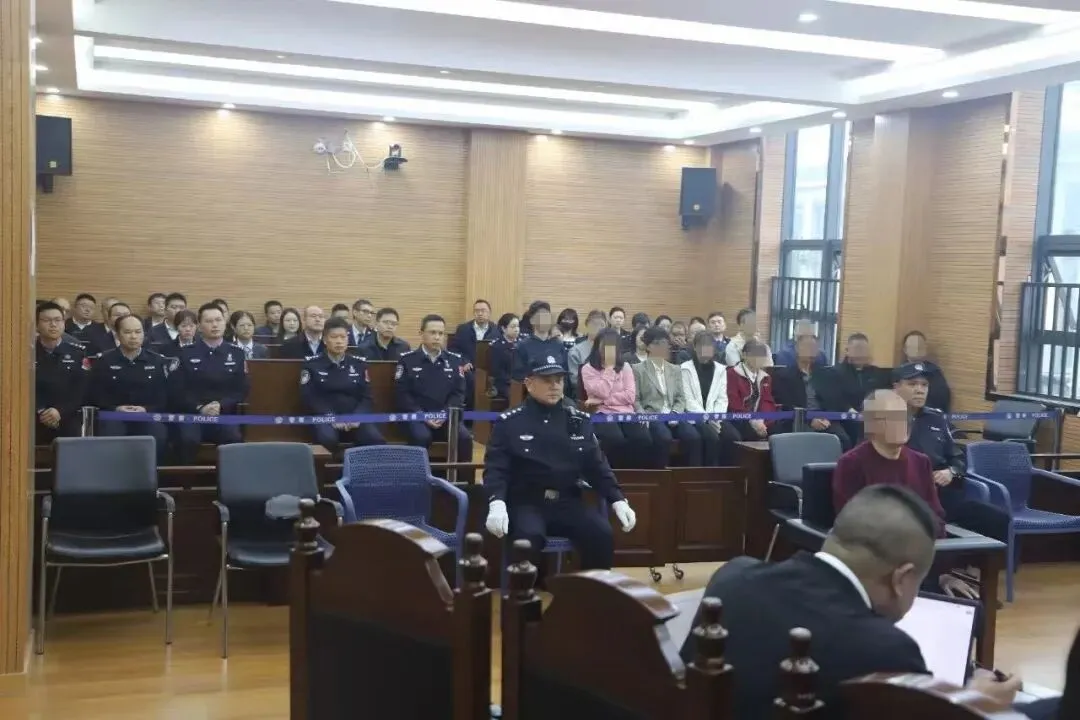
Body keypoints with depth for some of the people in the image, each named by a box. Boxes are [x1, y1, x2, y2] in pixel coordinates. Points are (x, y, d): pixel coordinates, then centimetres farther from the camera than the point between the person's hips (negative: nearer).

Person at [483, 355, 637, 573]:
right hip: (525, 501, -3)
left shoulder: (578, 420, 11)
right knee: (529, 536, -35)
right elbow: (495, 468, -5)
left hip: (568, 501, 3)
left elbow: (596, 465, 14)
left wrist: (618, 500, 1)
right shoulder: (509, 422, 1)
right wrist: (497, 503, -24)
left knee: (602, 534, -23)